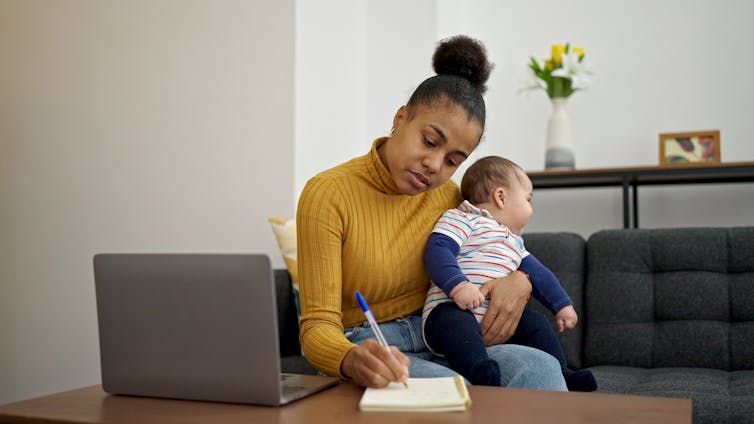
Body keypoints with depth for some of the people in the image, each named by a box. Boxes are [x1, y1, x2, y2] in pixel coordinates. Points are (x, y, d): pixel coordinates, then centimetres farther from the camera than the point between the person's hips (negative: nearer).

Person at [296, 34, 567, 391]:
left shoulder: (447, 194, 3)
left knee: (539, 367, -23)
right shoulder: (327, 194, -12)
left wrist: (519, 281, -8)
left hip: (438, 347, 5)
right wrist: (352, 361, -39)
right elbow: (318, 326, -15)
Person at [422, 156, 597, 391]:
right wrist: (458, 285, -29)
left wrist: (563, 305, 27)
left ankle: (558, 375, 1)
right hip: (453, 310, -8)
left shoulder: (514, 242, 32)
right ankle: (479, 371, -58)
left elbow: (538, 273, 36)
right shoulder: (461, 220, 3)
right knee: (457, 323, -38)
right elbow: (437, 251, -13)